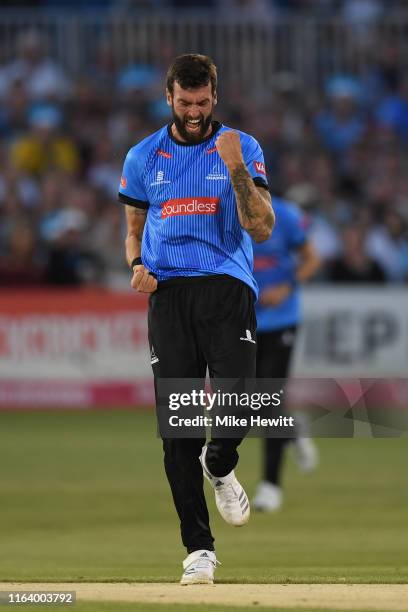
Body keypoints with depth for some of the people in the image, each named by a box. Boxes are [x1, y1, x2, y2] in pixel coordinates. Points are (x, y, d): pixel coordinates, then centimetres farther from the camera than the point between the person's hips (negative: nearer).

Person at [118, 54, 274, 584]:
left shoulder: (242, 148, 5)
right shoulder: (143, 157, 13)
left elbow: (261, 229, -5)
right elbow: (134, 228, 23)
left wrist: (236, 170, -18)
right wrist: (137, 266, 1)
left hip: (227, 288, -2)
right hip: (168, 294, 2)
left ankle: (219, 466, 16)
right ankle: (198, 547, 3)